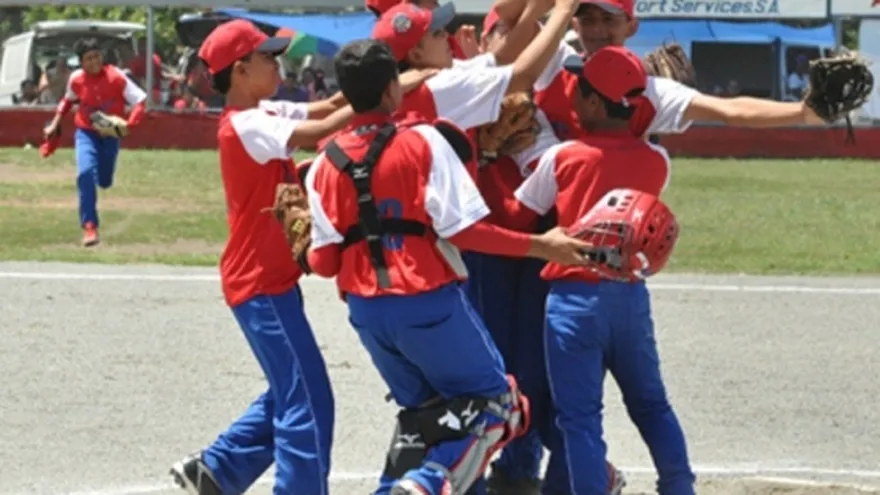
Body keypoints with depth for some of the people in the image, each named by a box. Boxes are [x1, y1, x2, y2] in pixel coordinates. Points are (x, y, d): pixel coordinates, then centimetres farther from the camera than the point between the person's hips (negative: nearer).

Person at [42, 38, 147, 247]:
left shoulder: (116, 77, -19)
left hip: (110, 135, 0)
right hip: (86, 133, 0)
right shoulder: (76, 79, -11)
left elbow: (140, 102, -18)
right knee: (86, 172, -26)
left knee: (104, 182, 10)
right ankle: (89, 226, -24)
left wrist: (128, 124, -33)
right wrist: (55, 124, 8)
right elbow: (68, 101, 13)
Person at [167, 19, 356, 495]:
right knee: (308, 402, -8)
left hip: (271, 277, 10)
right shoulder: (246, 126, -19)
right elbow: (322, 130, -29)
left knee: (289, 394, 18)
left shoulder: (263, 115, 9)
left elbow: (324, 109, 4)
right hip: (262, 283, -10)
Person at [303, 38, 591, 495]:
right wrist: (542, 246, -8)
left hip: (366, 309, 5)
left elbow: (324, 261, 1)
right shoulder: (423, 140, -10)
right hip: (428, 302, -5)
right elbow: (463, 230, -16)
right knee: (493, 401, 8)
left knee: (421, 410, 23)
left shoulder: (325, 165, 3)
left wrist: (307, 249, 24)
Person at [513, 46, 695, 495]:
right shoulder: (656, 162, 0)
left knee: (579, 416, -2)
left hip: (573, 296, -3)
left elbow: (520, 213, 1)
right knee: (650, 404, 18)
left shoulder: (561, 158, -7)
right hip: (631, 295, 4)